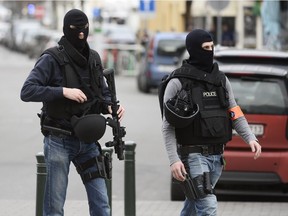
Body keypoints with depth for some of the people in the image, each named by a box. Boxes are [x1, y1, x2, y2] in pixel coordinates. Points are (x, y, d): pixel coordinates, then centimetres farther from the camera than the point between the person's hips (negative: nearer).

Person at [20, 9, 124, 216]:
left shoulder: (93, 59, 9)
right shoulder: (52, 59, -9)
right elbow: (27, 91, -17)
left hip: (88, 139, 5)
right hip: (59, 141, -5)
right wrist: (63, 91, -25)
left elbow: (103, 92, 18)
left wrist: (110, 106, -4)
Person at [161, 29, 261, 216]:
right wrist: (174, 159, -16)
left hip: (217, 156, 6)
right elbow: (168, 127, -7)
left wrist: (250, 138, -8)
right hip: (194, 156, -6)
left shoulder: (221, 79, 12)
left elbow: (235, 114, 9)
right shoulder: (178, 83, -6)